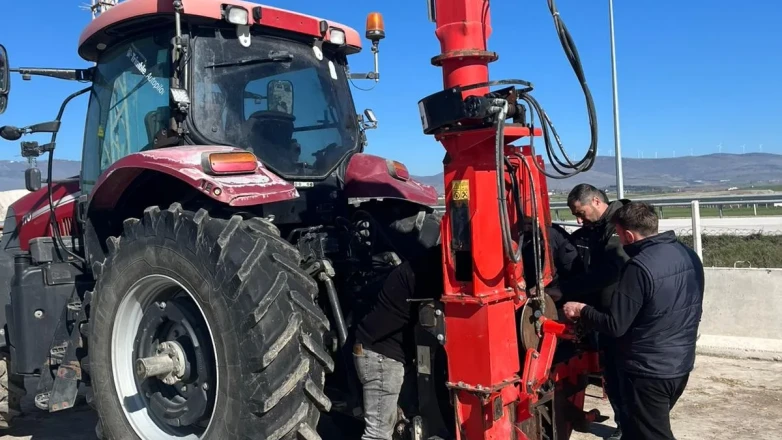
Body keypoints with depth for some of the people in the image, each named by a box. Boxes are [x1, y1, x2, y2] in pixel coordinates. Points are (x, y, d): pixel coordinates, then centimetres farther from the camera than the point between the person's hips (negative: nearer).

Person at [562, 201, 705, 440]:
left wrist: (581, 310, -6)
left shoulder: (639, 267, -24)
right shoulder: (689, 255, 2)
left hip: (648, 371, -8)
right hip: (681, 364, 8)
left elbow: (615, 325, -21)